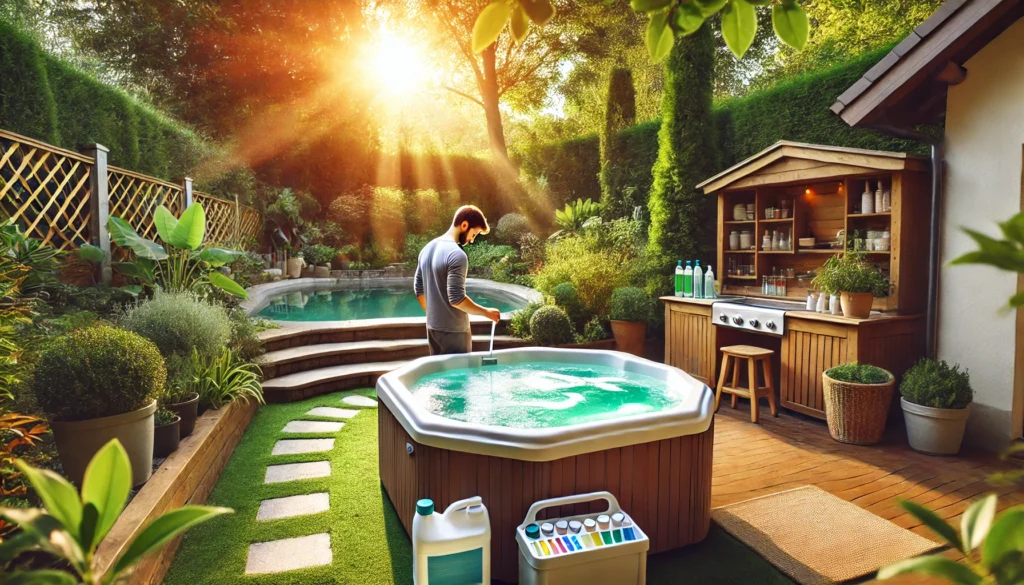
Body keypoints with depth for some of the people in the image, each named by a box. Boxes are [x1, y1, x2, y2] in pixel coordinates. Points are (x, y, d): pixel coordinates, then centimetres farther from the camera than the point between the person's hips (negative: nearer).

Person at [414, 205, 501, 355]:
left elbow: (419, 289, 14)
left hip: (433, 328, 8)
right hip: (453, 331, -8)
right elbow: (456, 298, -24)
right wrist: (486, 312, -14)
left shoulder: (427, 249, 8)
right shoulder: (457, 255, -20)